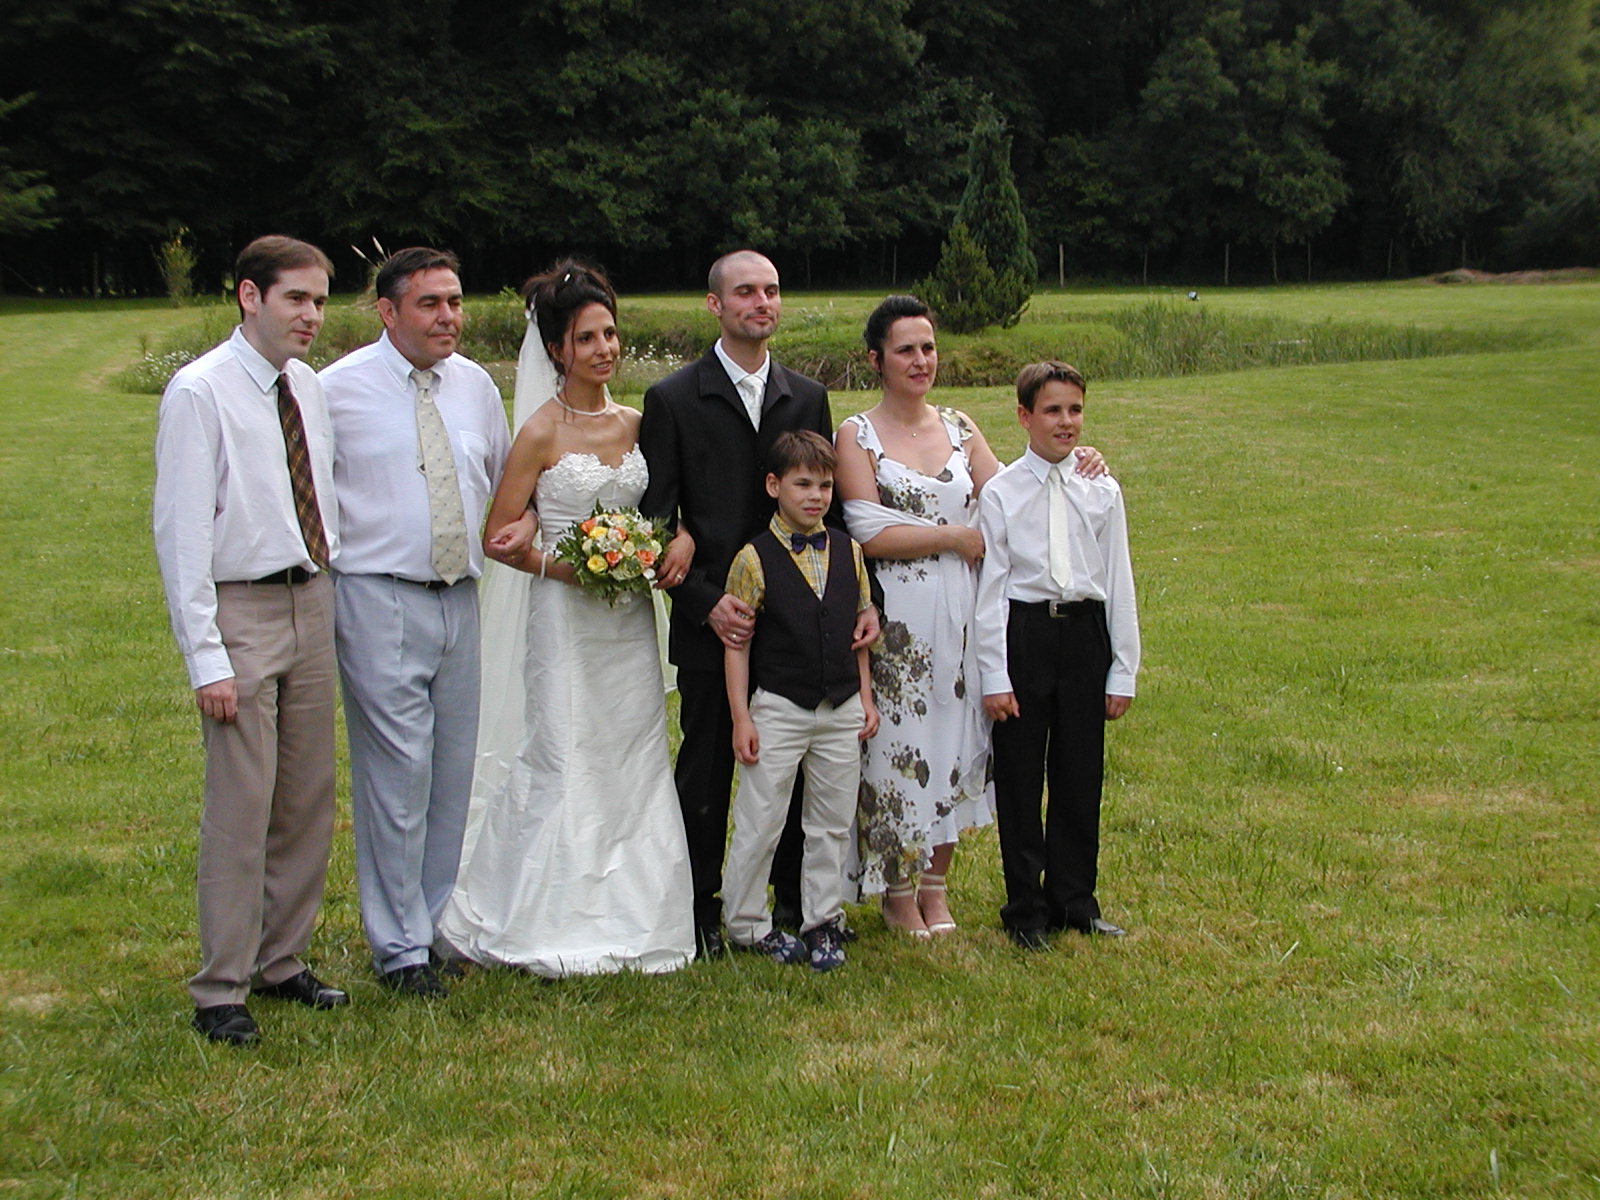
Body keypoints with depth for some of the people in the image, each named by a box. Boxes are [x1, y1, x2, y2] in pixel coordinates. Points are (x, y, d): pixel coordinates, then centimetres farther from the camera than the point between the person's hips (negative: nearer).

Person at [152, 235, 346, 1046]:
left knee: (308, 803, 12)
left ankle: (281, 961, 27)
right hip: (243, 611, -7)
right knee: (240, 810, -5)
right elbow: (181, 530, -13)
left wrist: (328, 596, 9)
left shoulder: (309, 387, 9)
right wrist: (205, 656, -17)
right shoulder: (199, 392, -11)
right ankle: (220, 991, 7)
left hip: (312, 605, 7)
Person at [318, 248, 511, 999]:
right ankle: (399, 946, 7)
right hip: (378, 599, -5)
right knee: (398, 774, -5)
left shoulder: (475, 385, 10)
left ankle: (442, 922, 25)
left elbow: (503, 480, 23)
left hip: (459, 599, 6)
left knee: (454, 772, 11)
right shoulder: (341, 388, -6)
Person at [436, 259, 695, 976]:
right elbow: (498, 536, -8)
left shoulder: (636, 425, 8)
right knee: (564, 765, -2)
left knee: (634, 767, 8)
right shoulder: (542, 432, -8)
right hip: (566, 621, -5)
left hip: (630, 622, 5)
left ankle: (629, 919, 20)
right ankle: (556, 926, 10)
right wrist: (565, 566, -19)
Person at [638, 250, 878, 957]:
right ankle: (701, 912, 21)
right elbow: (655, 524, -6)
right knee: (706, 774, 7)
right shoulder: (673, 399, -3)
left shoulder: (808, 398, 10)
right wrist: (706, 604, -16)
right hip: (713, 627, -3)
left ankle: (796, 904, 26)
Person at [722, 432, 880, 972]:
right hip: (778, 709, -4)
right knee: (759, 825, 3)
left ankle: (822, 921, 23)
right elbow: (737, 643, -7)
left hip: (841, 711, 4)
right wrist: (741, 717, -10)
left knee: (833, 824, 11)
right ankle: (746, 923, 17)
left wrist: (865, 699, 9)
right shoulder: (755, 559, -8)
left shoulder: (847, 552, 5)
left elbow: (859, 632, 13)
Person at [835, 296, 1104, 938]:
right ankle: (898, 894, 15)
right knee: (897, 740, 1)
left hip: (960, 611, 5)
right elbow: (869, 534, -12)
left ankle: (935, 885, 22)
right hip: (895, 614, -4)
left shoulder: (959, 428, 11)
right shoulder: (857, 434, -4)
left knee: (954, 739, 8)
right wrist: (956, 535, -9)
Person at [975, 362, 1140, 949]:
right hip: (1023, 633, -2)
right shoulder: (1001, 493, -3)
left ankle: (1074, 899, 24)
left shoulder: (1102, 492, 4)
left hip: (1085, 632, 2)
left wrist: (1123, 670, 4)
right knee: (1019, 775, 5)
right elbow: (990, 587, -4)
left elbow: (1119, 584, 6)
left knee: (1080, 774, 8)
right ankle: (1026, 907, 19)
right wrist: (995, 675, -7)